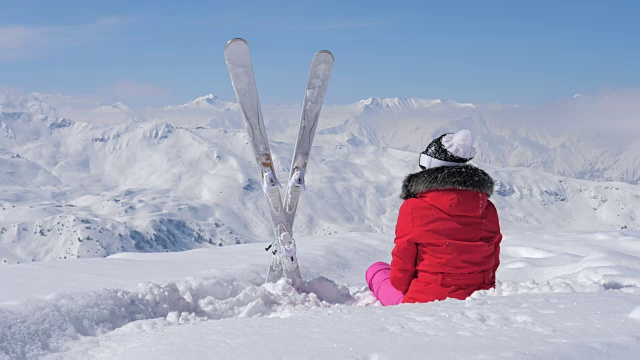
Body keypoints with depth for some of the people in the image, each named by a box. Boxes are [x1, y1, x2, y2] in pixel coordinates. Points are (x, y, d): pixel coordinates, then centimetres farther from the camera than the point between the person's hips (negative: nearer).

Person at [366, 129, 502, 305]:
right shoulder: (487, 209, 0)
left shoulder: (413, 208, -12)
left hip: (426, 301, -3)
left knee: (376, 269, 23)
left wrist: (400, 284, 18)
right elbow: (492, 264, 11)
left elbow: (402, 269, -5)